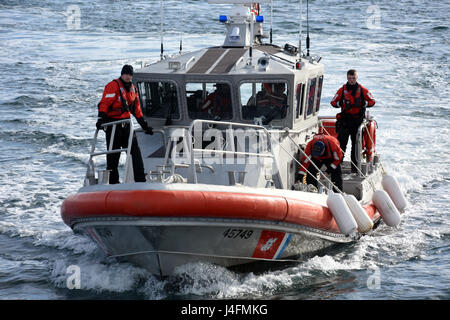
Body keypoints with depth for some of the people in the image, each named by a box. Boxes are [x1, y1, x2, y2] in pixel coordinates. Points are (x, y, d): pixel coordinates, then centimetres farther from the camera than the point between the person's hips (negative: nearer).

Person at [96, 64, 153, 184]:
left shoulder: (133, 89, 16)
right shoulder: (113, 86, -7)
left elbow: (136, 109, 23)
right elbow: (104, 103, -15)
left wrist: (145, 126, 22)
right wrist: (101, 118, -28)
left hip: (126, 124, 6)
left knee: (135, 151, -1)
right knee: (113, 155, -1)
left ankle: (140, 180, -1)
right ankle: (113, 182, 5)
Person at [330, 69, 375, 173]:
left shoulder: (362, 90, 3)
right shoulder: (342, 90, 4)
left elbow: (372, 101, 7)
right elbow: (333, 102, 10)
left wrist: (363, 104, -10)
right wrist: (342, 104, -8)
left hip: (358, 120, 0)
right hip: (345, 120, 0)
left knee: (356, 144, 4)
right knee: (341, 142, -8)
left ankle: (355, 166, 10)